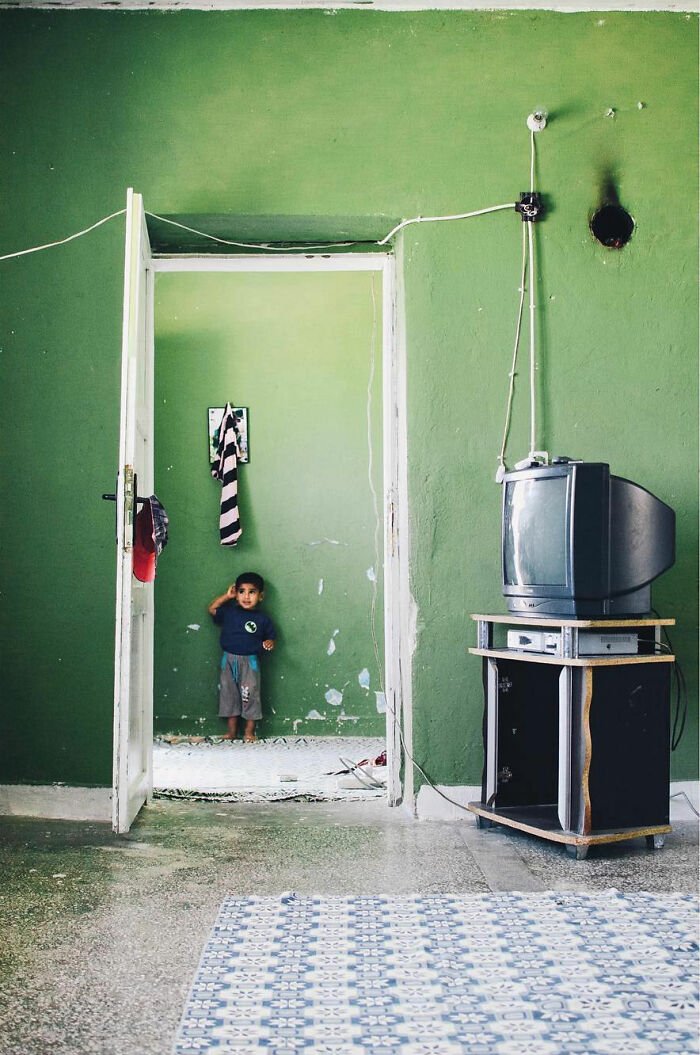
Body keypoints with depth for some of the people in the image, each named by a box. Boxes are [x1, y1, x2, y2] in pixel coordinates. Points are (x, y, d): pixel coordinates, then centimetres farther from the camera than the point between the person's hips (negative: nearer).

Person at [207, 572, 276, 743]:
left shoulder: (262, 619, -2)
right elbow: (211, 609, 13)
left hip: (249, 662, -2)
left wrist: (269, 643, -18)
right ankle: (232, 730, 18)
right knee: (229, 695, 8)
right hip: (229, 660, 3)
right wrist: (226, 596, 5)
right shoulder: (229, 612, 3)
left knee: (250, 695, -1)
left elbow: (271, 637, 6)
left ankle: (249, 731, 10)